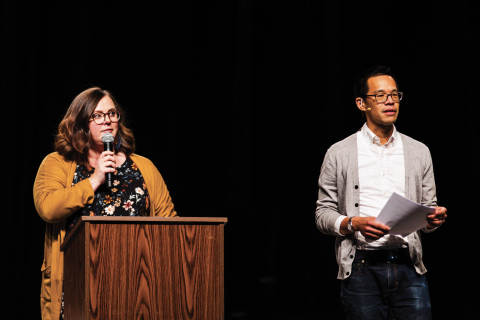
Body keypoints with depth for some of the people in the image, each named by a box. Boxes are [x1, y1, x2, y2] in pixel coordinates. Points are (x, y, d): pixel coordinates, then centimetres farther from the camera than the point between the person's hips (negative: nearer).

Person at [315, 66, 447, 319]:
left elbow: (427, 211, 17)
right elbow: (323, 213, 4)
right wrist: (353, 224, -14)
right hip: (361, 269, -2)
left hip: (408, 268, 2)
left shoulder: (419, 152, 13)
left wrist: (434, 219, -6)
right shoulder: (339, 154, 5)